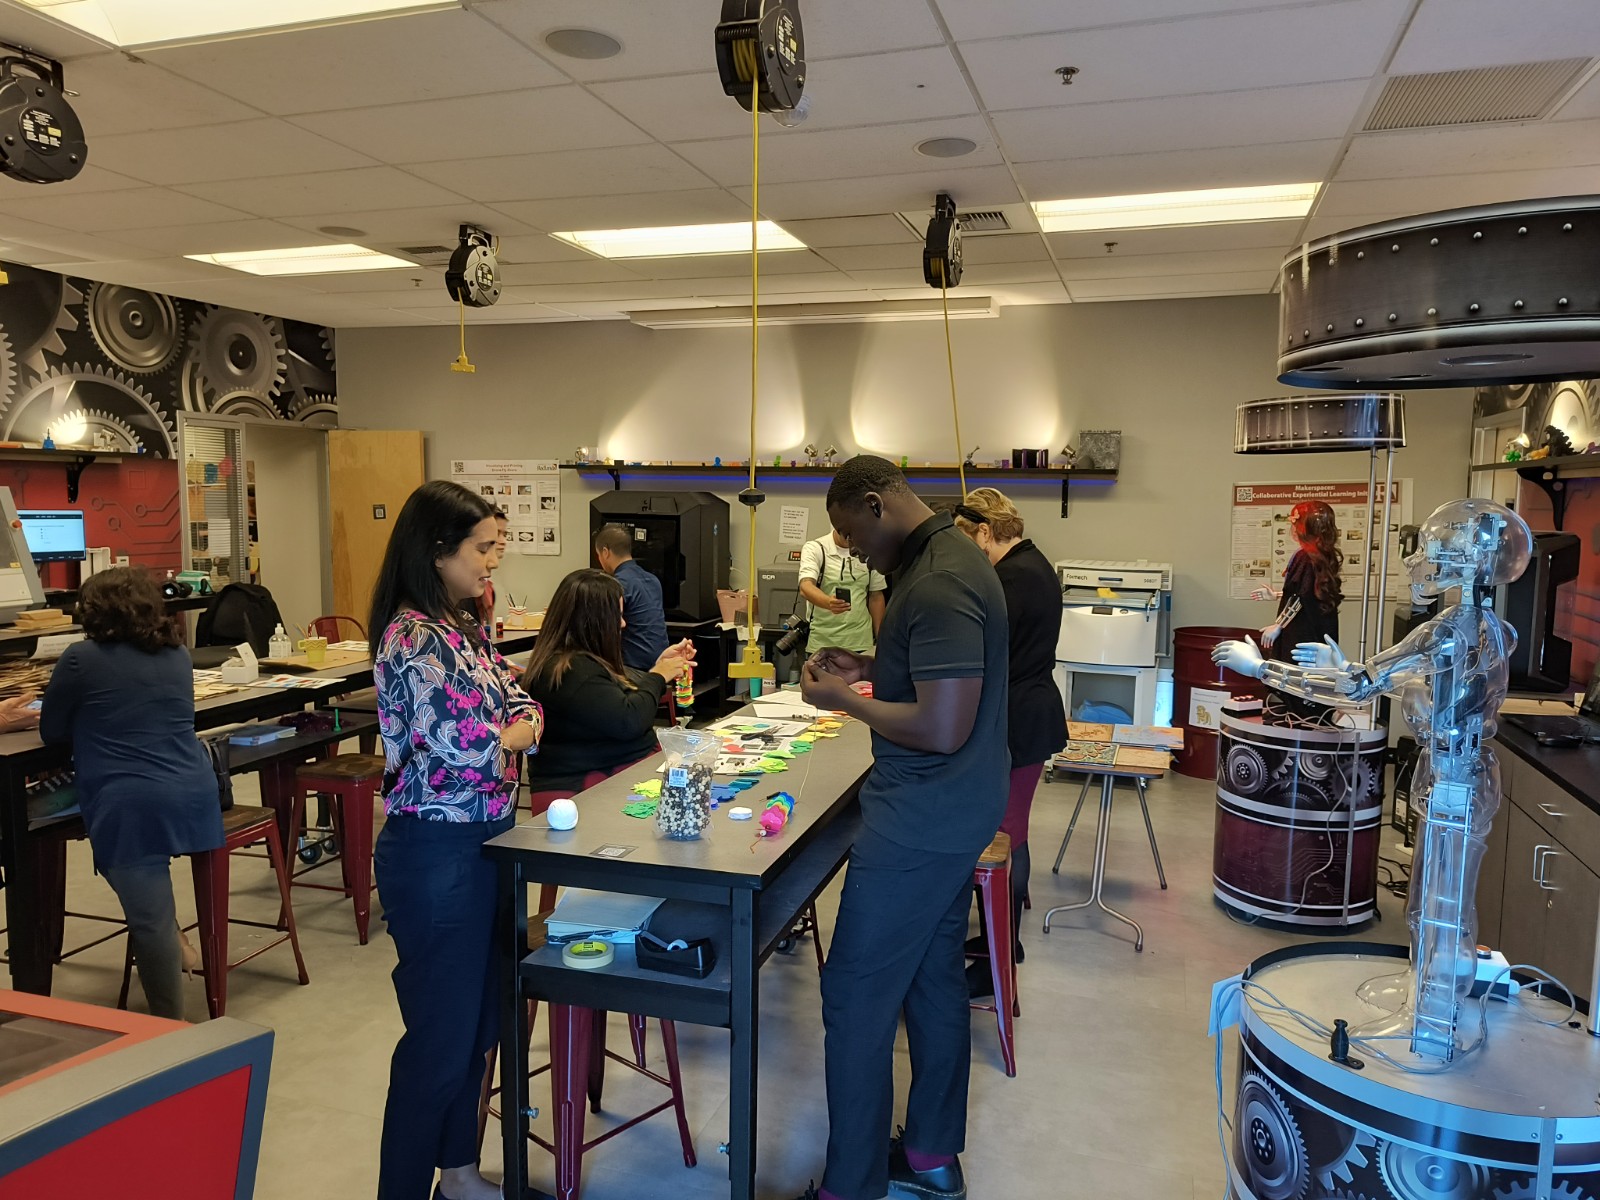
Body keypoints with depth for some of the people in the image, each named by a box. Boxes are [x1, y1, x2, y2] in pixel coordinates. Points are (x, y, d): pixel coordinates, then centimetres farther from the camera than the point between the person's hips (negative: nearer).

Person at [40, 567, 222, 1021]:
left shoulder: (82, 658, -1)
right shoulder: (178, 655, 15)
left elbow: (51, 732, 9)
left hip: (134, 807, -6)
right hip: (193, 796, 6)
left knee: (150, 919, -2)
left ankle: (170, 1024, 4)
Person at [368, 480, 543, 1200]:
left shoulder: (465, 629, 8)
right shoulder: (414, 640, -21)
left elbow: (524, 707, 8)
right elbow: (465, 751, -27)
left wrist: (504, 731, -13)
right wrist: (510, 738, -6)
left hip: (482, 844, 9)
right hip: (437, 853, -9)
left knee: (479, 1022, 21)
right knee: (441, 1038, 4)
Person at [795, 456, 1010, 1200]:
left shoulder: (937, 584, -23)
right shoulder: (948, 556, 8)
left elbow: (941, 728, -28)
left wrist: (845, 701, -16)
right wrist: (869, 667, 8)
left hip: (921, 825, -10)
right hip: (951, 812, 10)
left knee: (856, 997, 0)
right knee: (933, 979, 19)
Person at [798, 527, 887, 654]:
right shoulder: (815, 548, -7)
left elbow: (876, 597, 12)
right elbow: (805, 587, -23)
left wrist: (880, 639, 8)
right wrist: (828, 602, -44)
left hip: (860, 644, 3)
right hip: (822, 644, -3)